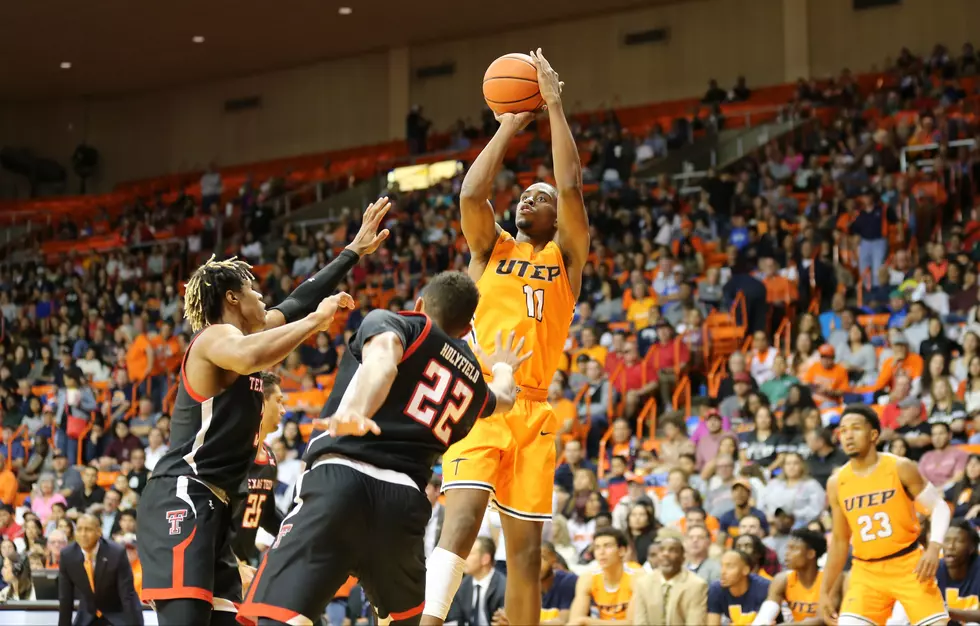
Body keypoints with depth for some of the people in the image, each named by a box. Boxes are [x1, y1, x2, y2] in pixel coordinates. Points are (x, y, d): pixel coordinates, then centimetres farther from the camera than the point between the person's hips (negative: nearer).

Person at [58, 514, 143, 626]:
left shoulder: (117, 553, -25)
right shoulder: (67, 556, -15)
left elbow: (128, 595, -23)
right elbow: (65, 598, -8)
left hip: (120, 614, -4)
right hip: (88, 616, 4)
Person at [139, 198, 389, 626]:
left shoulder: (240, 335, 21)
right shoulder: (216, 337, -8)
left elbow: (297, 302, 31)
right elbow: (248, 358, -34)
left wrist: (355, 250, 36)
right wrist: (316, 321, -24)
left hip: (212, 508, 11)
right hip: (181, 501, -11)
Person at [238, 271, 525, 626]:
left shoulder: (390, 322, 16)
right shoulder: (473, 380, 29)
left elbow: (384, 354, -10)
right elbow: (503, 399, 54)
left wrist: (356, 411, -30)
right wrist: (503, 368, 78)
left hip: (342, 479, -4)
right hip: (405, 501, 4)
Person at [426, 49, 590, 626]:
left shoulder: (567, 255, 12)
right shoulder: (491, 248, 14)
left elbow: (572, 187, -4)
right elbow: (471, 194, -6)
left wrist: (555, 104, -4)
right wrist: (509, 127, -1)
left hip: (532, 409, 1)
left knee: (526, 548, 3)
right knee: (462, 517, -23)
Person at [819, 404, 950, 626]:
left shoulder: (900, 468, -7)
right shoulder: (836, 483, 2)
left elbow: (939, 507, -3)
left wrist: (934, 548, -21)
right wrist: (825, 591, 10)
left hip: (908, 565, -2)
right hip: (866, 572, 2)